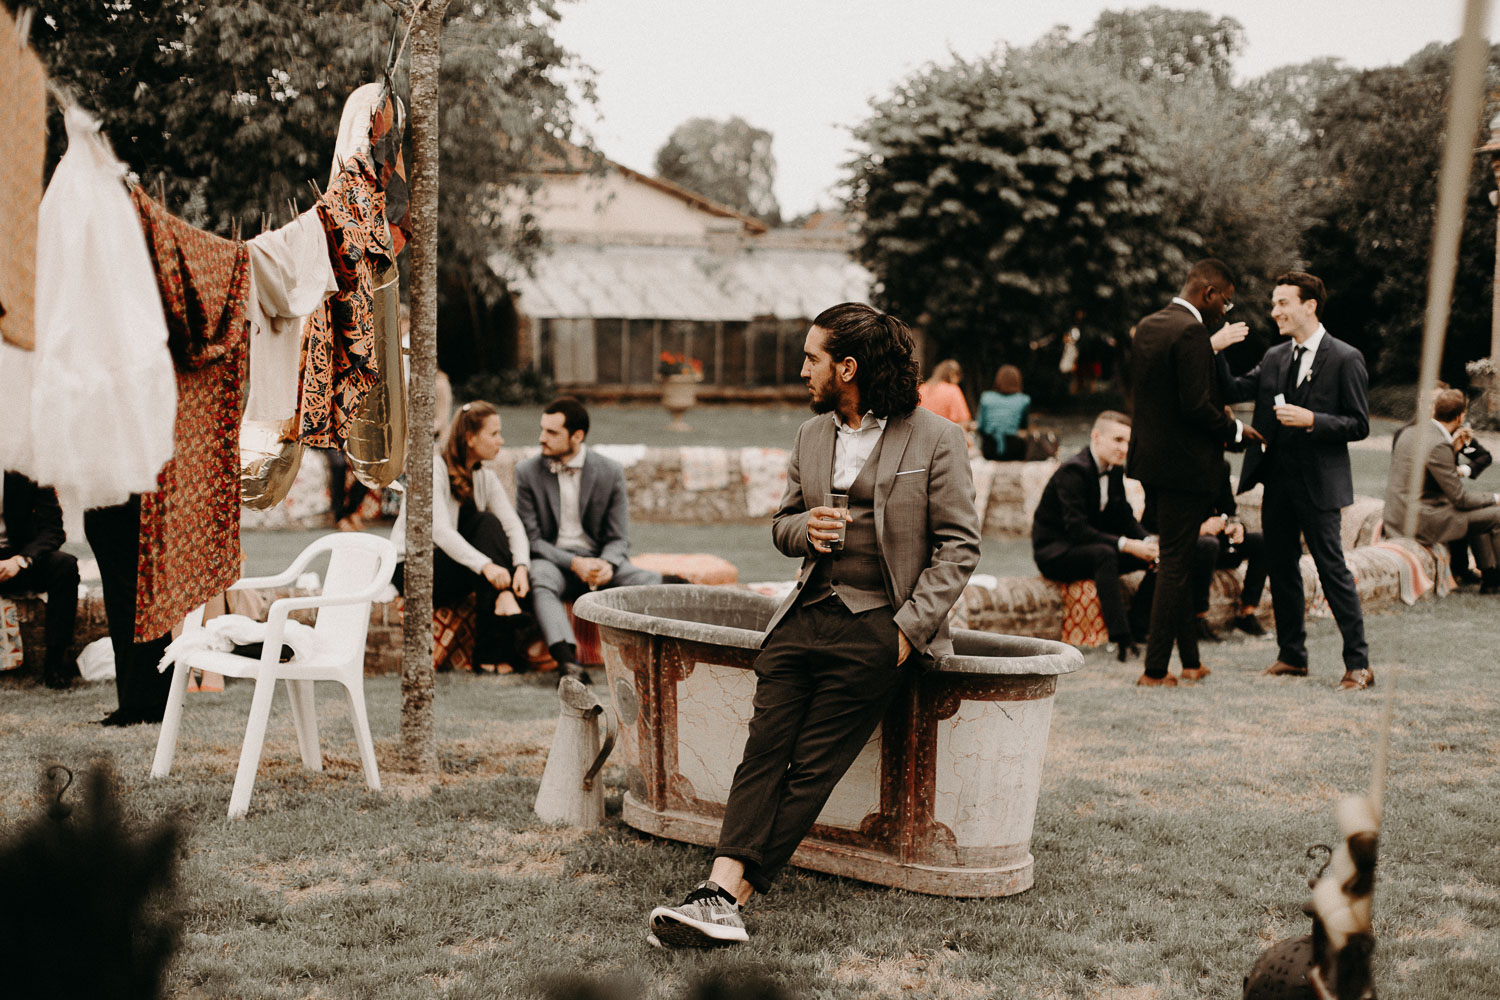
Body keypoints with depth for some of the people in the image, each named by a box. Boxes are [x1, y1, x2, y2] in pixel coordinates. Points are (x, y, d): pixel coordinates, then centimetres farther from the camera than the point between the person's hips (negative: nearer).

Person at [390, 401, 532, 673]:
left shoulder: (485, 477, 5)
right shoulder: (433, 469, -17)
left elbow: (513, 525, -8)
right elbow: (440, 531, -31)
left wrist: (521, 566, -29)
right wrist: (486, 566, -44)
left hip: (455, 559, 6)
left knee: (488, 523, -23)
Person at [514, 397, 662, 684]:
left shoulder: (610, 472, 3)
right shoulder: (528, 473, 2)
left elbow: (619, 539, 4)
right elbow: (531, 539, -1)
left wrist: (607, 564, -21)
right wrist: (574, 563, -18)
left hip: (600, 559, 2)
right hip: (553, 560, -2)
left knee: (650, 582, -27)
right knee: (539, 580, -38)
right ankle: (568, 661, -55)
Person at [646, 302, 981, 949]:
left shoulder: (936, 439, -1)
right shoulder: (811, 435, 17)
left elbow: (959, 546, -2)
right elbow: (781, 526, 25)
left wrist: (909, 629, -10)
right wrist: (805, 527, 0)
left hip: (880, 624, -5)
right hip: (809, 611, 5)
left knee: (812, 765, -13)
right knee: (763, 749, -13)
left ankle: (730, 896, -16)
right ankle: (723, 889, -24)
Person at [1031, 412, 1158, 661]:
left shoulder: (1115, 470, 6)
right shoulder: (1073, 471, -21)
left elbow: (1125, 518, 9)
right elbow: (1076, 530, -29)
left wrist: (1147, 543, -13)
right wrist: (1125, 544, -35)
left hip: (1091, 547, 9)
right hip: (1054, 552, -9)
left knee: (1158, 556, -6)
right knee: (1104, 553, -38)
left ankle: (1135, 629, -10)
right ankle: (1121, 638, -40)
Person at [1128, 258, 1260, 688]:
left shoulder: (1147, 326, 10)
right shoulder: (1191, 332, -17)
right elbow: (1196, 406, -23)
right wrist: (1233, 429, -5)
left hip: (1150, 458, 9)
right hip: (1183, 464, -9)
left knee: (1176, 560, 16)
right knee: (1175, 564, -2)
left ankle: (1191, 661, 24)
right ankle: (1155, 670, 2)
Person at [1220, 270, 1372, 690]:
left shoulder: (1345, 359, -7)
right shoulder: (1274, 357, 12)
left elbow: (1359, 426, -8)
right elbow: (1235, 391, 3)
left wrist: (1311, 420, -20)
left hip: (1318, 482, -6)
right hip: (1277, 479, 6)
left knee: (1332, 569, -5)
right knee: (1281, 568, 12)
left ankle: (1358, 664, 2)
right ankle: (1291, 655, 23)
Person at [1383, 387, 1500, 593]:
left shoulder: (1409, 432, 5)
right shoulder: (1439, 446, -22)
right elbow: (1459, 498, -16)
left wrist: (1453, 450, 11)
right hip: (1421, 524, -10)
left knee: (1479, 512, 26)